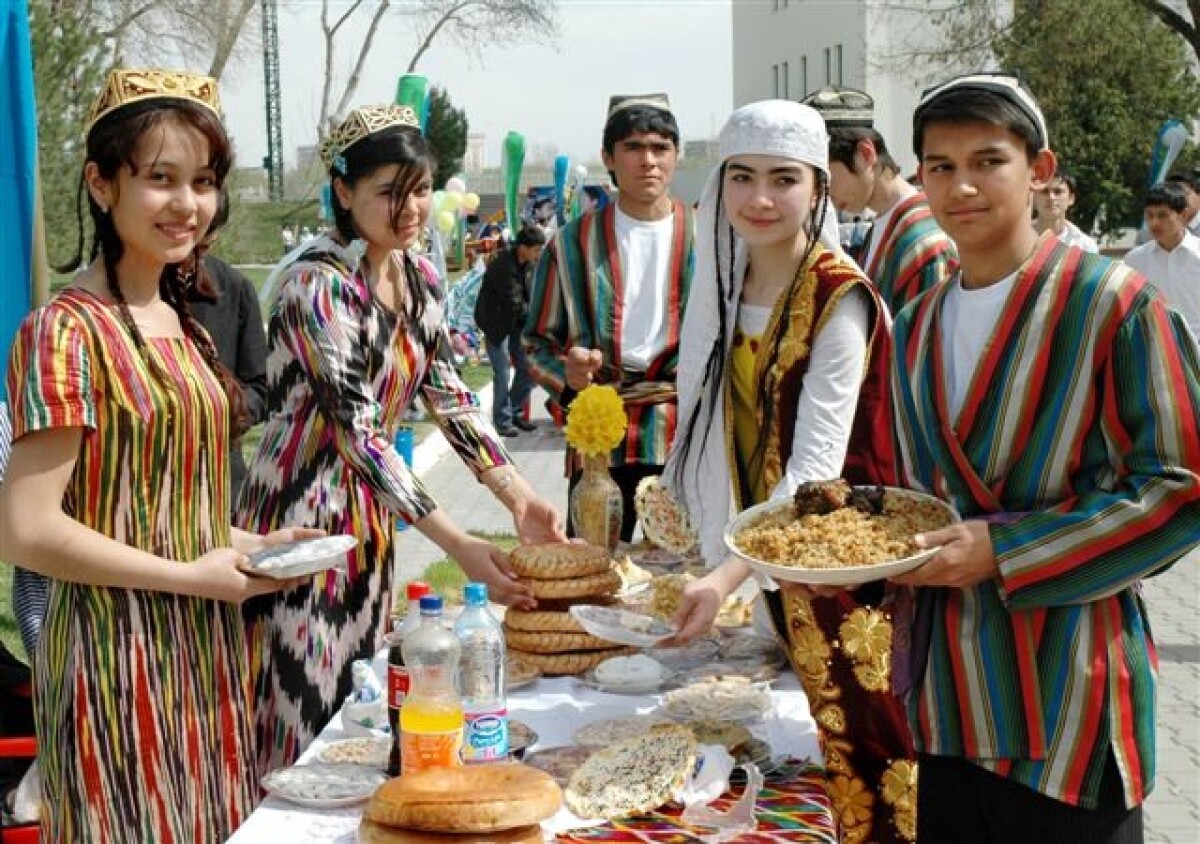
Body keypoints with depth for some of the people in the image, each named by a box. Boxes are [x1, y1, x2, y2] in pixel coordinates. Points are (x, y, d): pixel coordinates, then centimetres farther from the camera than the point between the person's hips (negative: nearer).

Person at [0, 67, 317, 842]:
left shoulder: (180, 324, 10)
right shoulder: (67, 331, -14)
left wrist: (248, 543, 3)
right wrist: (192, 576, -15)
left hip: (204, 651, 8)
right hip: (116, 658, -8)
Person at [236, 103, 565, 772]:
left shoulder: (420, 276, 5)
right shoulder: (318, 285, -20)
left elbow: (449, 393, 9)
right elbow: (357, 433, -25)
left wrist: (521, 498, -3)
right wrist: (459, 546, -29)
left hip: (370, 516, 8)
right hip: (302, 516, -8)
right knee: (307, 722, -2)